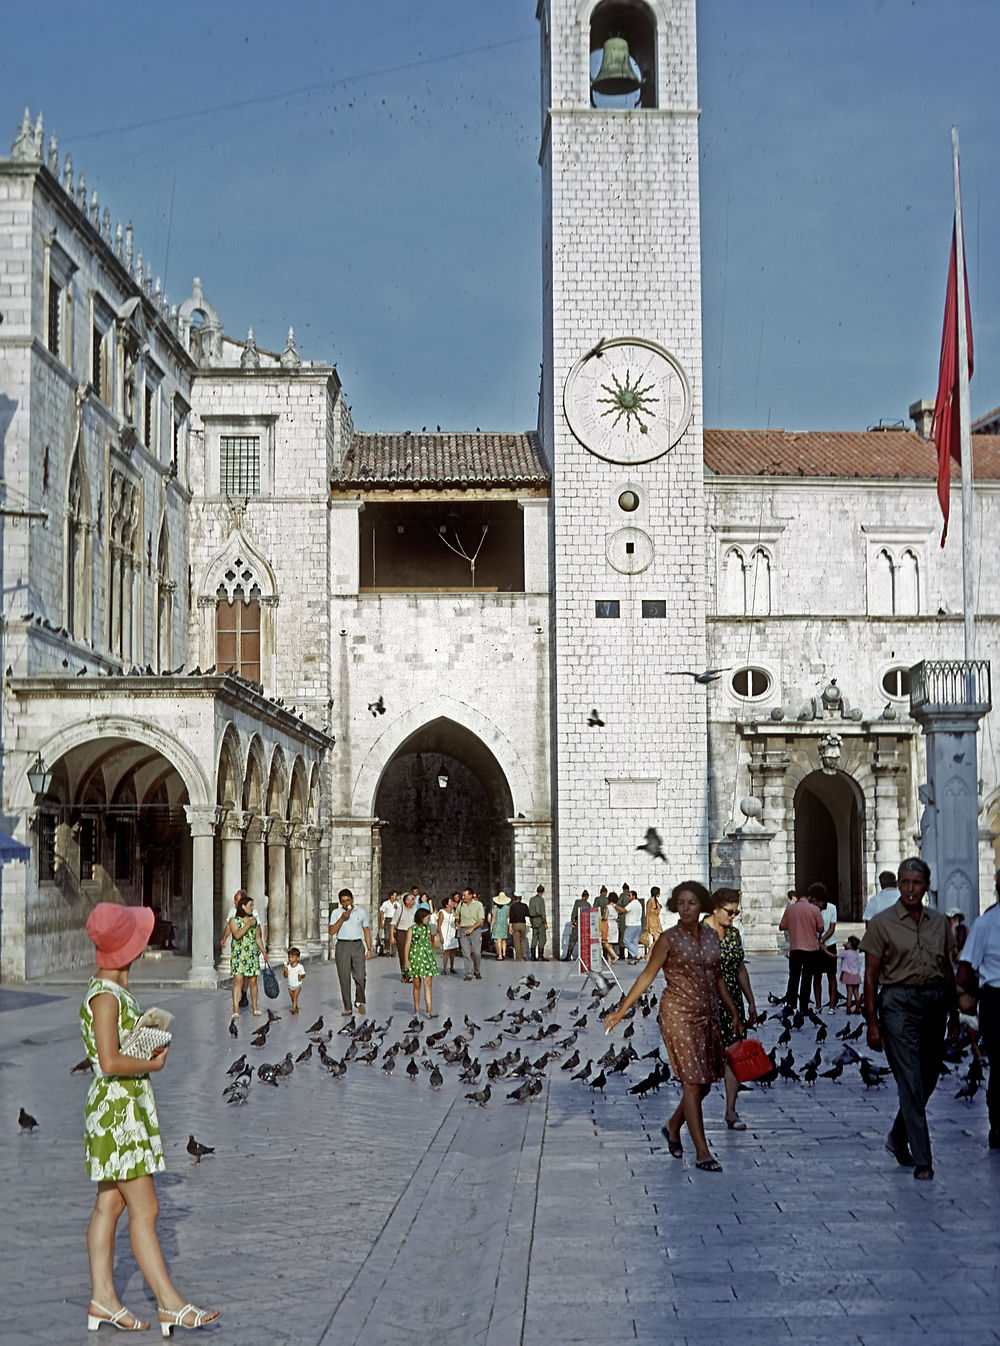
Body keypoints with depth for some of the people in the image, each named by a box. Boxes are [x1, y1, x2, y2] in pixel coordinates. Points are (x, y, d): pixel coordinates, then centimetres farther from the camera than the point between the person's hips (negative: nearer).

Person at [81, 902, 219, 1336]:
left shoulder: (114, 991, 12)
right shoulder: (104, 996, -18)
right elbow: (110, 1062, -25)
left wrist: (153, 1042, 5)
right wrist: (152, 1064, -10)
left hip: (129, 1105, 10)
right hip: (116, 1108, -10)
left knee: (110, 1205, 11)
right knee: (145, 1209, -7)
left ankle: (103, 1299, 15)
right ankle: (169, 1304, -5)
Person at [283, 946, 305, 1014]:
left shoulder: (299, 966, -11)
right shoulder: (288, 966, -2)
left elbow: (303, 974, -3)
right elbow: (285, 976, -2)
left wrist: (301, 976, -26)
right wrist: (285, 971, -22)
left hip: (297, 985, -4)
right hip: (290, 985, 4)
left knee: (295, 997, -14)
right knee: (293, 998, 11)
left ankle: (293, 1009, -21)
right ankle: (296, 1008, 25)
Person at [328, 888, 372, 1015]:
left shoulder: (360, 912, 9)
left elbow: (366, 931, 15)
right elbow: (332, 932, -4)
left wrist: (369, 949, 8)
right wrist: (342, 918, -13)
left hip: (357, 945, 0)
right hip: (342, 946, 0)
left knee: (360, 977, -9)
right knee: (344, 978, -2)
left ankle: (360, 1001, 15)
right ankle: (347, 1008, 5)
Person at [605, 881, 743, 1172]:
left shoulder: (712, 937, 8)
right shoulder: (669, 939, -6)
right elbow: (647, 976, -4)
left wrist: (734, 1014, 19)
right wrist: (621, 1011, -8)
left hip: (708, 1016, 6)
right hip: (678, 1015, -6)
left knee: (705, 1082, 8)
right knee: (693, 1082, -9)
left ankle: (673, 1126, 33)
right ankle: (702, 1153, -5)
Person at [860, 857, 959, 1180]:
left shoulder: (939, 922, 11)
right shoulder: (882, 923, -2)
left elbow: (948, 970, 17)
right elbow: (870, 975, -2)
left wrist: (953, 1013, 14)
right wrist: (872, 1022, -7)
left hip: (935, 1002, 5)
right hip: (899, 1003, -5)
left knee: (928, 1079, 11)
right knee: (911, 1083, -7)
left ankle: (898, 1138, 32)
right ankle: (922, 1160, -4)